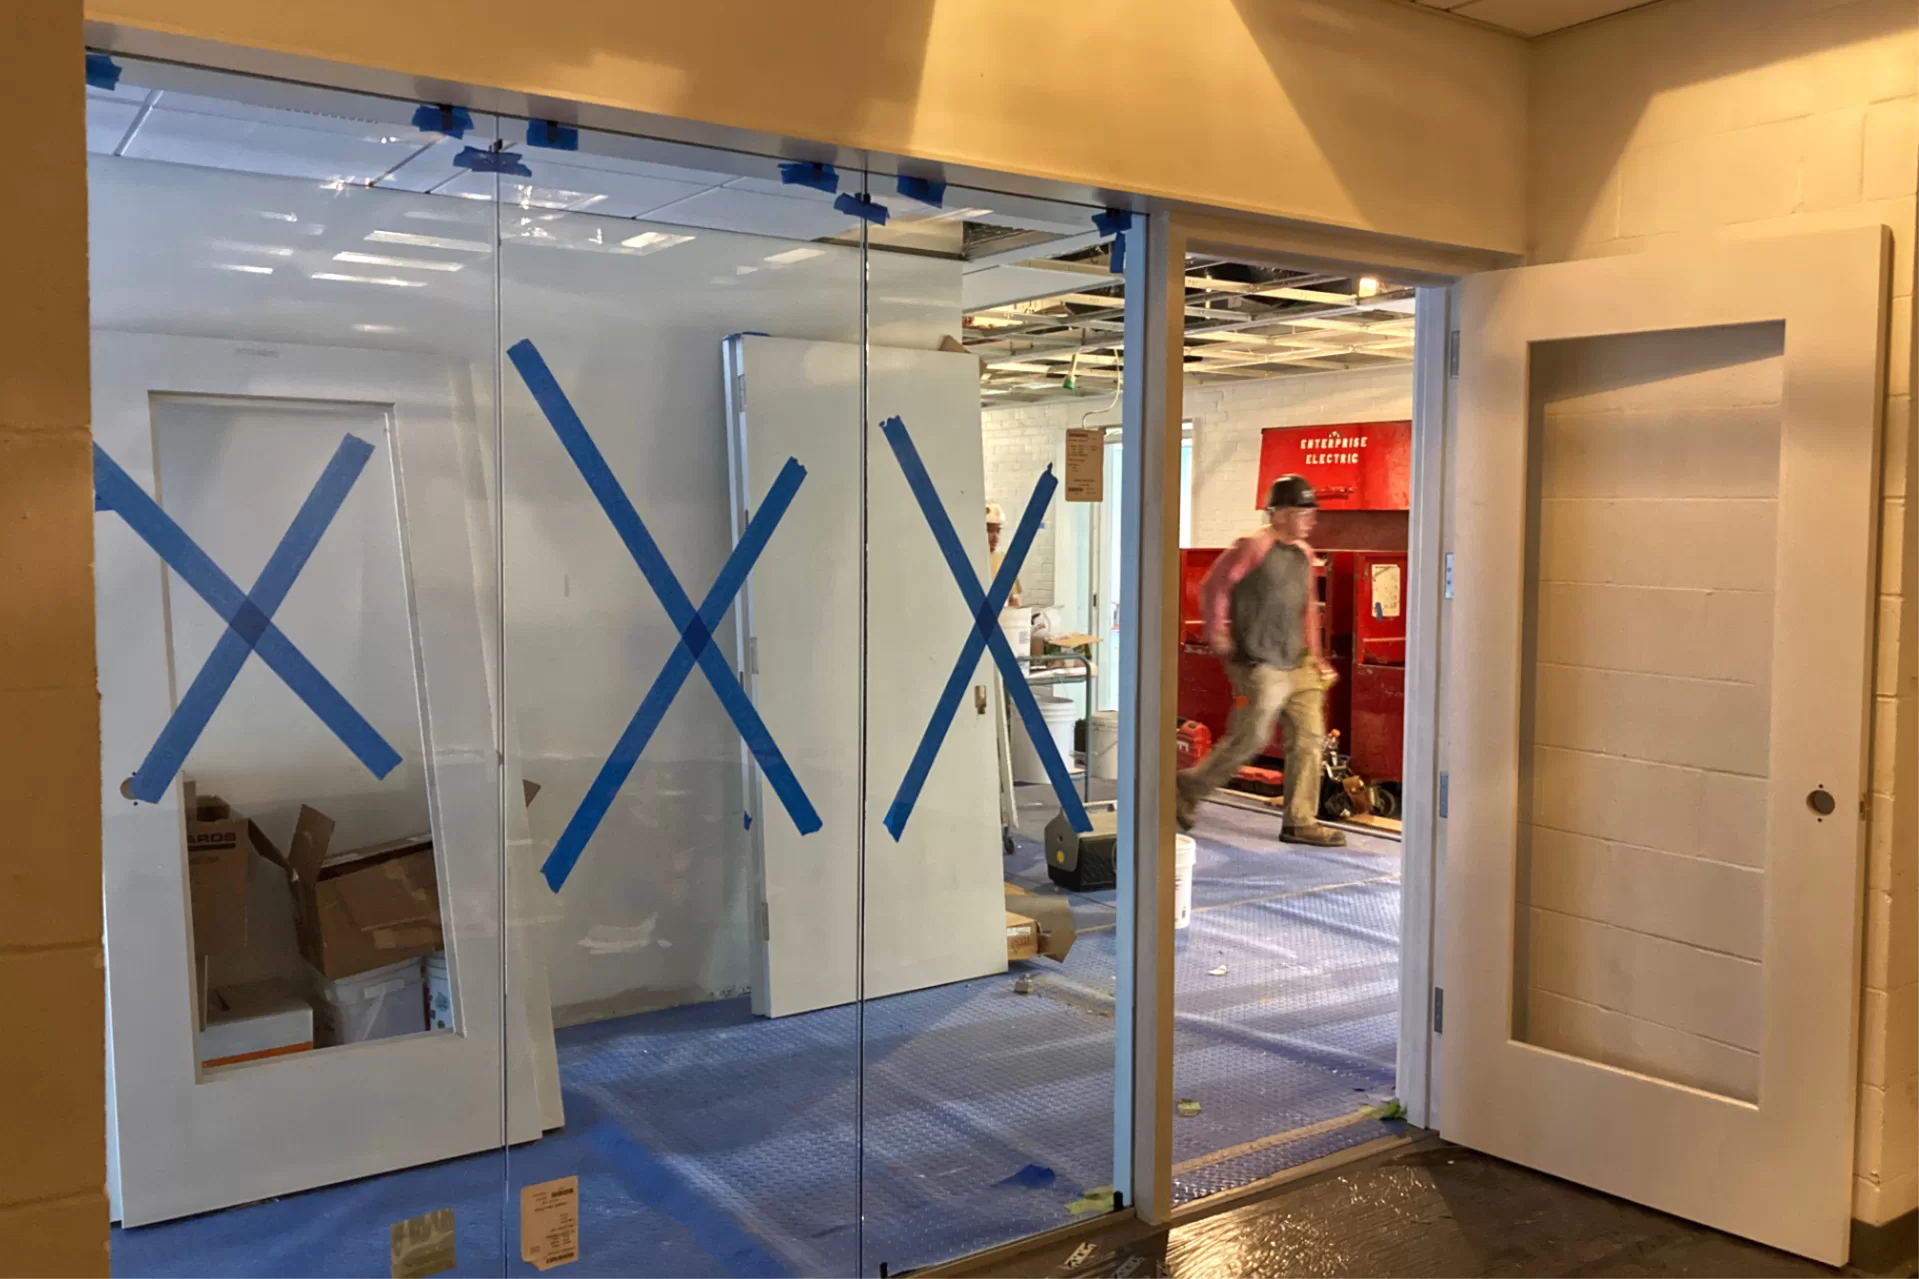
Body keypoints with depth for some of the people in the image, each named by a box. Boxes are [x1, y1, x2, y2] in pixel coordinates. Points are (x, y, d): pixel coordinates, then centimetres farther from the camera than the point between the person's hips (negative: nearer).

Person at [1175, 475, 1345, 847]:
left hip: (1297, 663, 8)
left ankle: (1300, 822, 11)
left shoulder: (1303, 553, 13)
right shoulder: (1254, 547, -11)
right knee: (1251, 739, -5)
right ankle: (1190, 787, 16)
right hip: (1260, 665, -8)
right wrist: (1218, 635, -8)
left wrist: (1313, 652, 16)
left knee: (1309, 739, 4)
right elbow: (1214, 586, -11)